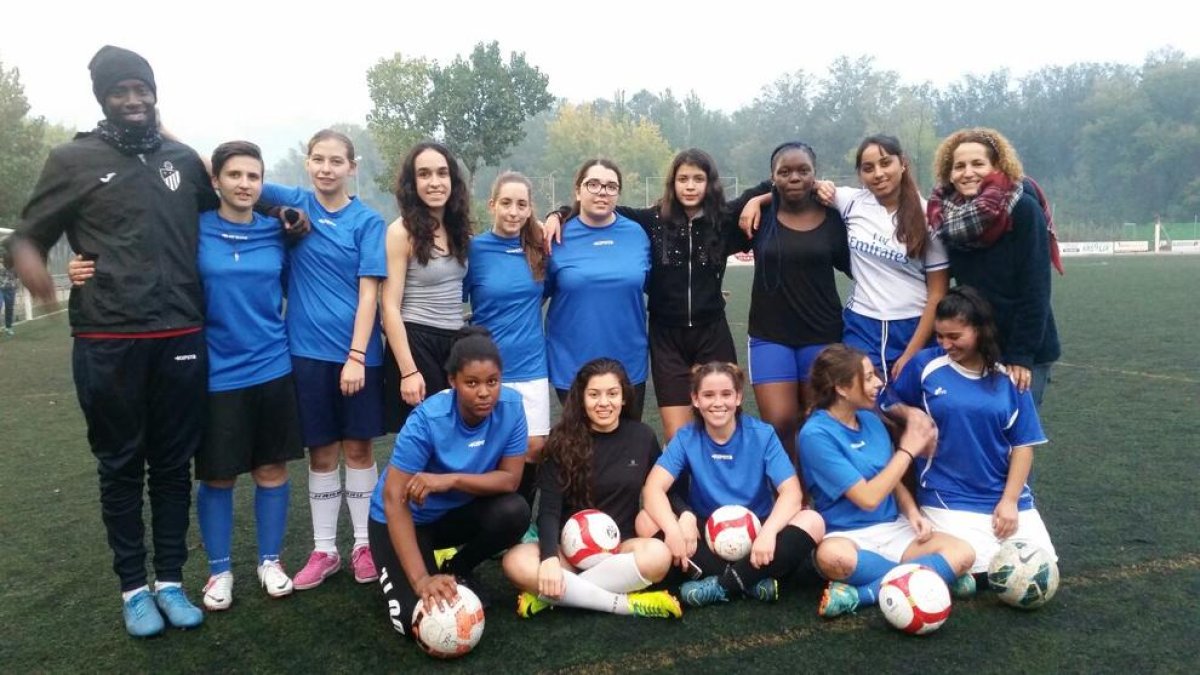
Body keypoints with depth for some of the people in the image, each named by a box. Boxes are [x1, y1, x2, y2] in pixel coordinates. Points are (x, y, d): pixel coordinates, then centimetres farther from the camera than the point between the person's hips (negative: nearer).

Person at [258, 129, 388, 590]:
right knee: (321, 451, 10)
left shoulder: (367, 221, -3)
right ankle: (324, 550, 22)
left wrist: (356, 356, -14)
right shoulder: (294, 204, 3)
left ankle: (363, 545, 22)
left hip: (357, 352, -1)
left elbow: (368, 293, -7)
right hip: (307, 351, 2)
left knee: (358, 447, 8)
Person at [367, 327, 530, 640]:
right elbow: (394, 499, -31)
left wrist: (451, 480, -33)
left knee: (515, 512, -26)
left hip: (459, 511, 4)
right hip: (407, 519, -4)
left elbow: (510, 479, -16)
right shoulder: (427, 419, -30)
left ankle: (458, 570, 4)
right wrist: (421, 580, -36)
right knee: (419, 617, -22)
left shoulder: (511, 406, -20)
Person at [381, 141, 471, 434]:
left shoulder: (458, 228, 8)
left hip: (456, 343, 6)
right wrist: (408, 371, -19)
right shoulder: (402, 231, -9)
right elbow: (390, 306, -13)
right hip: (416, 343, -6)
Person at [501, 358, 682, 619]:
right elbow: (548, 509, -11)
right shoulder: (563, 440, -5)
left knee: (658, 555, -33)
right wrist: (550, 557, -29)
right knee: (516, 562, -31)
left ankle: (550, 596, -24)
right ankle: (627, 603, -27)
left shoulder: (642, 436, 1)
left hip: (621, 546, 1)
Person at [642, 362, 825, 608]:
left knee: (812, 522, -28)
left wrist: (768, 531, -36)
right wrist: (673, 529, -38)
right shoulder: (686, 439, -5)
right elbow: (653, 488, -17)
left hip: (756, 534, 0)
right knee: (647, 521, -26)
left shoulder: (763, 435, -7)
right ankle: (752, 581, -28)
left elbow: (791, 491, -17)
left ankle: (722, 585, -26)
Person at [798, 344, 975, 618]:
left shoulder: (871, 420, 7)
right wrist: (907, 449, -11)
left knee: (963, 553, -17)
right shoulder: (816, 434, -14)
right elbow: (868, 498, -17)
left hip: (893, 530, 7)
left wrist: (912, 512, -4)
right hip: (848, 536, -6)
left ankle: (862, 594, -23)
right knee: (832, 556, -40)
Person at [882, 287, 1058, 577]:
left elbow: (1023, 444, 3)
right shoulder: (925, 365, -4)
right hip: (949, 500, -3)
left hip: (1008, 497, 3)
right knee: (982, 570, -17)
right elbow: (891, 404, 10)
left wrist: (1010, 500, -4)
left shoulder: (1008, 377, 2)